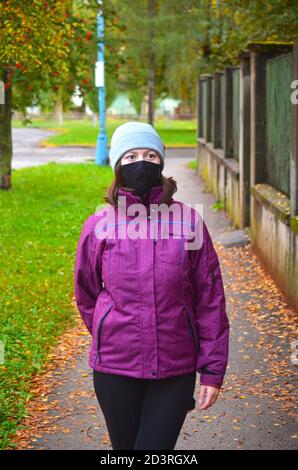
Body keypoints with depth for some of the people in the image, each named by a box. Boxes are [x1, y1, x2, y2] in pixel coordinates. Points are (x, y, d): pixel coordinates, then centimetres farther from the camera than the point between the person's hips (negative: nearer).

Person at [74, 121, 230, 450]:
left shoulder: (189, 222, -3)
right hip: (115, 370, 1)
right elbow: (86, 295, 13)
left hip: (177, 370, -1)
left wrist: (213, 370, -3)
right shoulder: (98, 226, -1)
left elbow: (210, 299, -1)